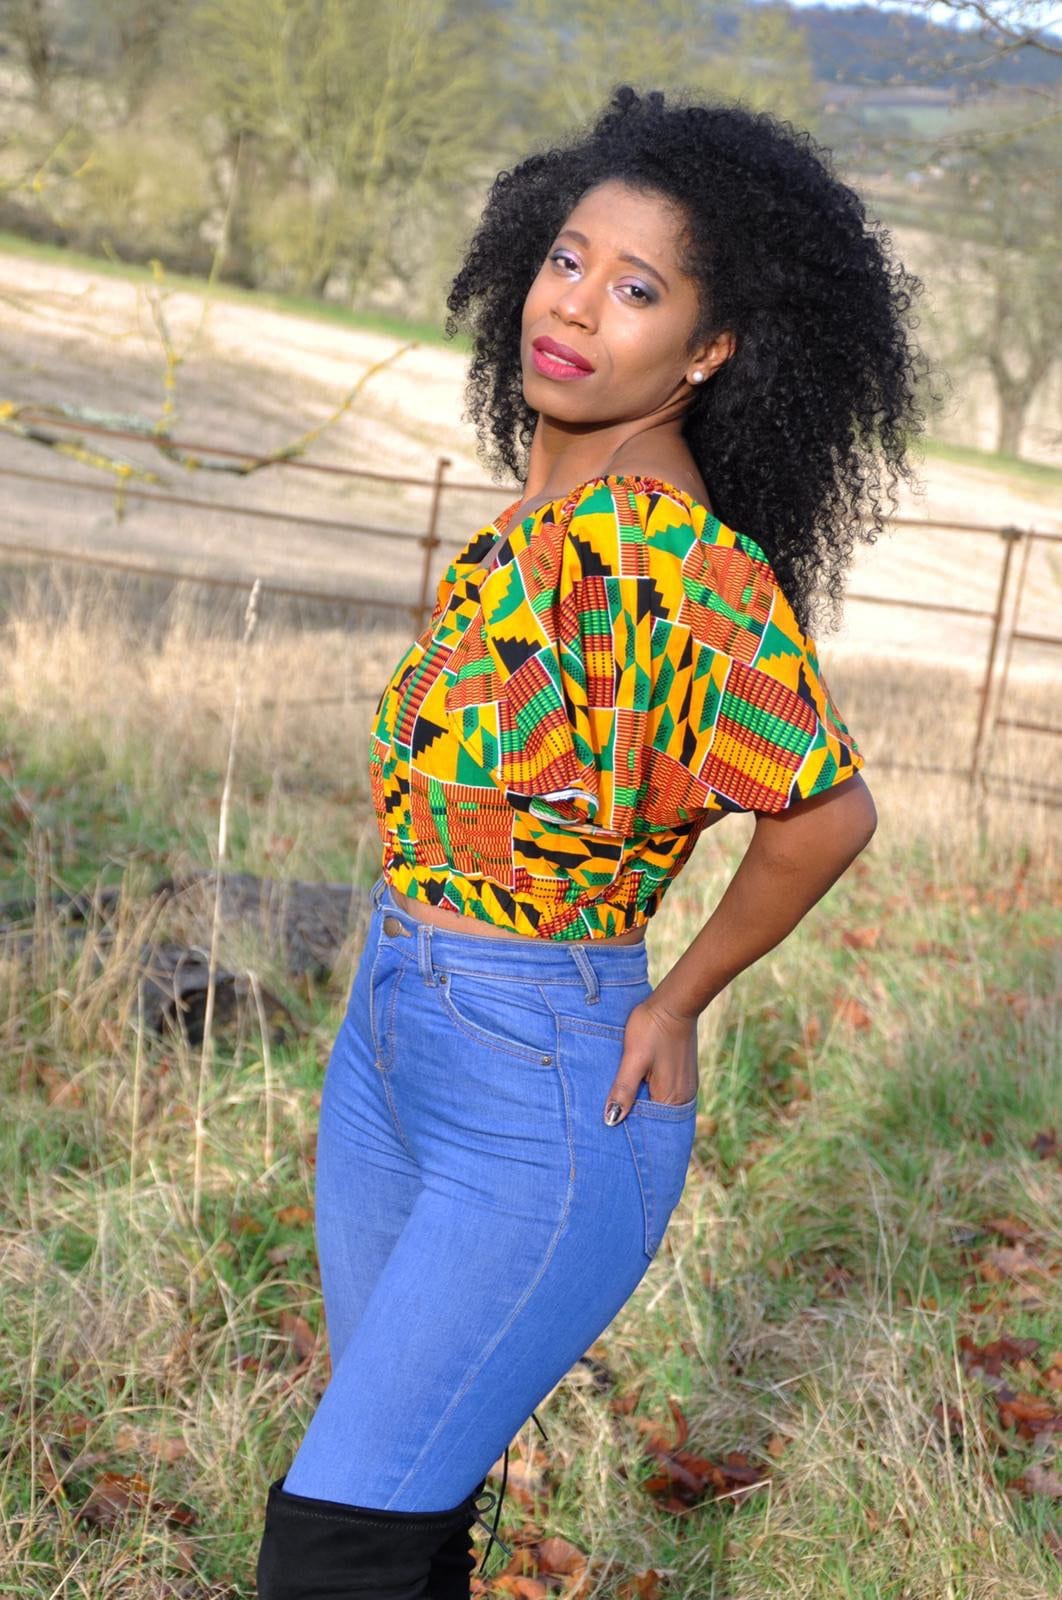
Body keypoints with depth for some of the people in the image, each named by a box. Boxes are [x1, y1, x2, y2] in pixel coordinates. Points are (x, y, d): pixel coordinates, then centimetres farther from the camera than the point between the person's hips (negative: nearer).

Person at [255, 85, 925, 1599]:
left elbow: (827, 807, -21)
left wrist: (674, 1005, -8)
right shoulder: (545, 512, 5)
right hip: (389, 1052, 9)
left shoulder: (670, 553, -21)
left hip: (550, 1103, -9)